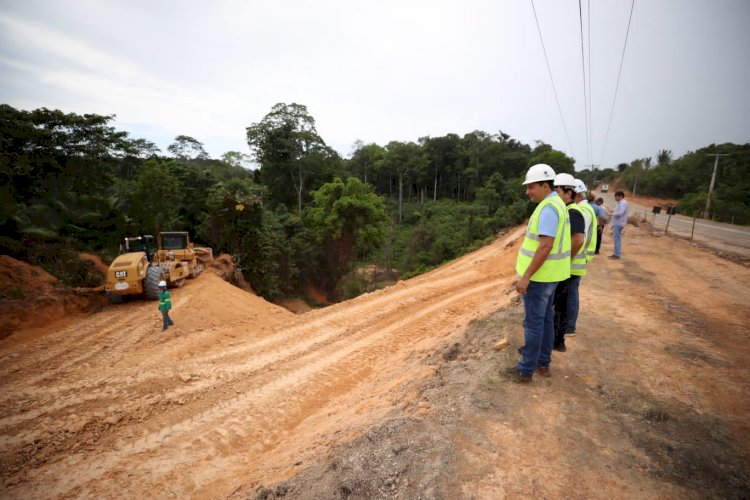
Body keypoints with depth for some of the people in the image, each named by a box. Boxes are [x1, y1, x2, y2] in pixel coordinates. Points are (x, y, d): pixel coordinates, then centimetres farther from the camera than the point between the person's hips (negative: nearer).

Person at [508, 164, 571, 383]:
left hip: (539, 275, -10)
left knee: (533, 322, 0)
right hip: (548, 274, 10)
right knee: (545, 318, 17)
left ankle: (526, 369, 13)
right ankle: (543, 363, 30)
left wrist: (526, 277, -24)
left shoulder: (548, 208, -22)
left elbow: (546, 246, -27)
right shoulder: (555, 205, 12)